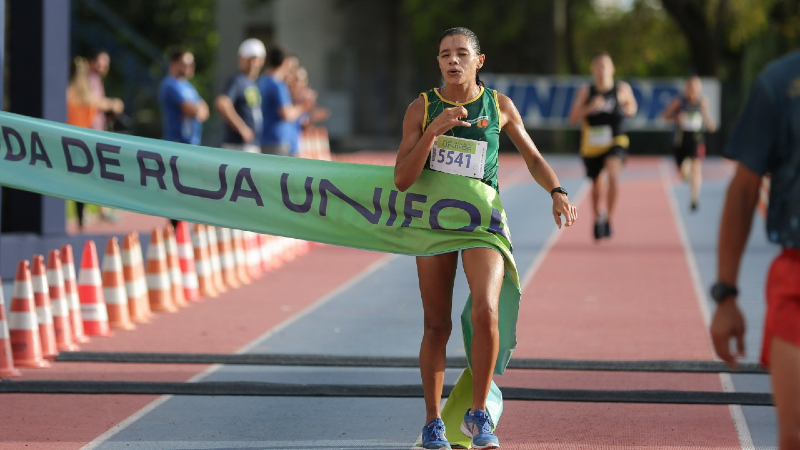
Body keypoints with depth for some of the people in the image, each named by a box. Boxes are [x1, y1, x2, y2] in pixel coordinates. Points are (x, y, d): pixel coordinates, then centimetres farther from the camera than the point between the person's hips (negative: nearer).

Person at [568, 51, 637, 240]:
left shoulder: (622, 88, 0)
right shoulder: (585, 91, -1)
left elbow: (632, 107, 17)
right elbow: (573, 118, -3)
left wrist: (627, 110, -6)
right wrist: (590, 108, -20)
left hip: (615, 142, -2)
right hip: (591, 145, 2)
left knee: (613, 174, -28)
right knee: (596, 184, 13)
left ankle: (608, 217, -18)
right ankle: (598, 217, 39)